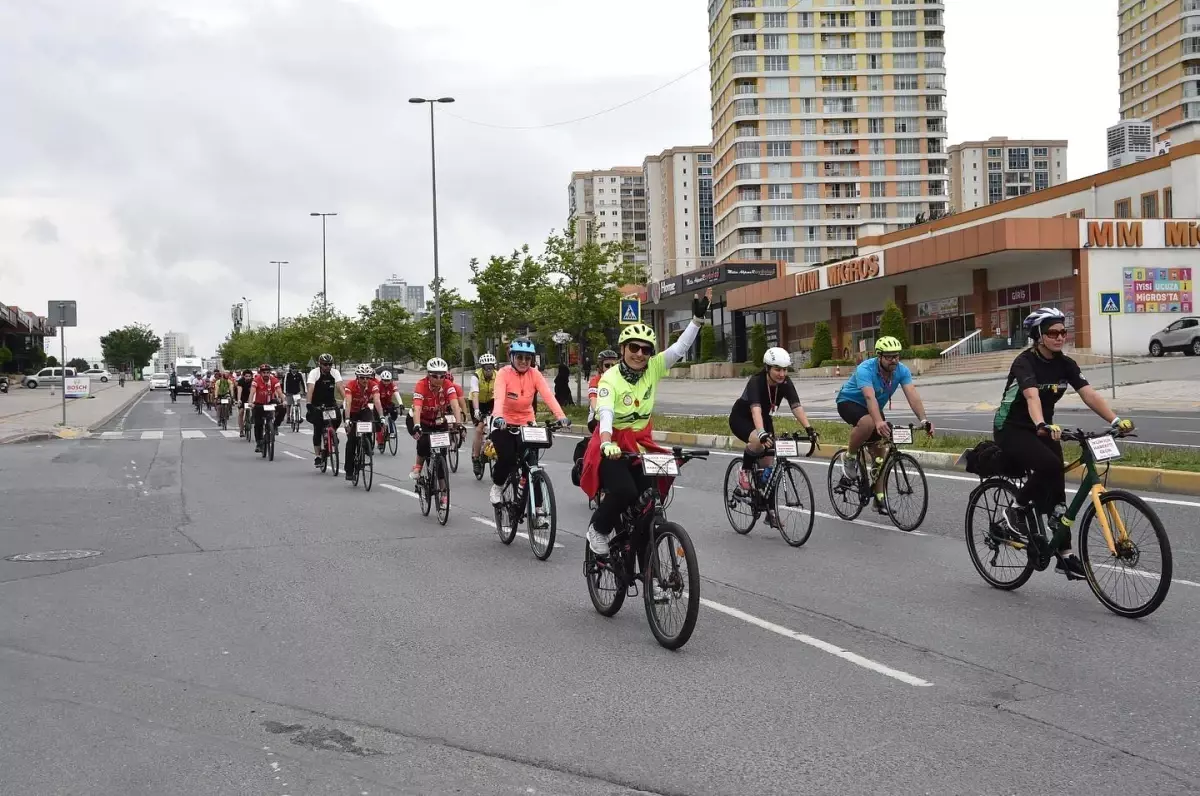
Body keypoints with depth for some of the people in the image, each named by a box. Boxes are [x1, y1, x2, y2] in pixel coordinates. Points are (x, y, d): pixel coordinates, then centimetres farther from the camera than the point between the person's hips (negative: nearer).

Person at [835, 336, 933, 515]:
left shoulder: (902, 370, -17)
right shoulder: (865, 369, -33)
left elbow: (912, 394, -30)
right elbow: (870, 397, -47)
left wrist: (923, 420, -45)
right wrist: (879, 422, -64)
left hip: (873, 408, 6)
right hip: (849, 402, -6)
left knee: (879, 452, 0)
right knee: (868, 423, -38)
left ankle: (879, 498, 10)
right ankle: (849, 457, -12)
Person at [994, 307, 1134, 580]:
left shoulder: (1065, 364, -3)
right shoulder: (1025, 362, -21)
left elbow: (1089, 394, -14)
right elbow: (1032, 396, -40)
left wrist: (1115, 420, -29)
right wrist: (1043, 425, -58)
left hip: (1042, 430, 6)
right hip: (1011, 430, -6)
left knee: (1056, 491, 0)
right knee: (1049, 465, -31)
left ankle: (1064, 554, 7)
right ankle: (1016, 512, -10)